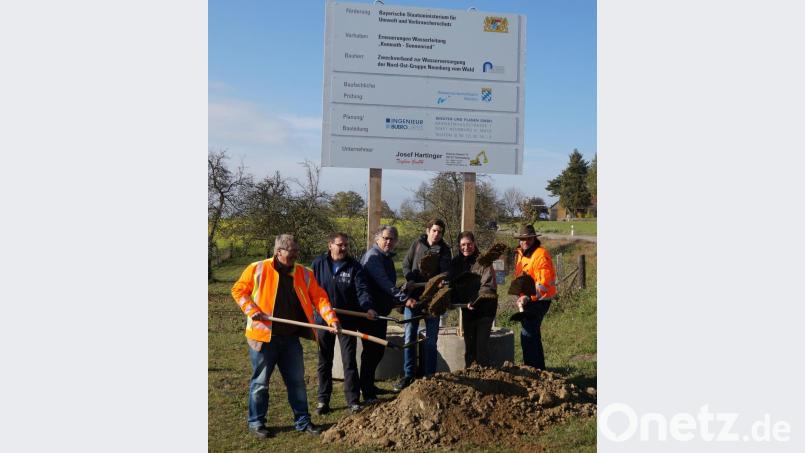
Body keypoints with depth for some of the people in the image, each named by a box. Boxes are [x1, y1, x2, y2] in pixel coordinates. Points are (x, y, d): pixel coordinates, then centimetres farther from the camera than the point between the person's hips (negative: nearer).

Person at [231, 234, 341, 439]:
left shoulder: (304, 274, 3)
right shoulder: (258, 269, -7)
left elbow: (319, 297, -2)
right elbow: (238, 290, 0)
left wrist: (332, 319, -16)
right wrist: (252, 310, -13)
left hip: (291, 337, 4)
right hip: (263, 336, -4)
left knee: (297, 380, 11)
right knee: (260, 382, 7)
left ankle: (302, 421, 23)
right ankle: (256, 422, 23)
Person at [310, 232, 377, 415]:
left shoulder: (354, 266, -4)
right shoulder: (318, 264, 0)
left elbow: (362, 290, -13)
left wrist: (367, 307, -30)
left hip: (348, 320, -1)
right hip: (323, 319, 2)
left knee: (349, 361, 2)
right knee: (324, 361, 12)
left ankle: (353, 400, 11)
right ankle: (323, 400, 24)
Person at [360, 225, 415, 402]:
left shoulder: (387, 257, 15)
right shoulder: (373, 256, -16)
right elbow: (384, 282, -29)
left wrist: (398, 300, 22)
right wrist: (404, 298, -35)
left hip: (380, 310, 10)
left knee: (378, 349, 15)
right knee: (371, 350, -5)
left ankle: (369, 386, 29)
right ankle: (367, 393, 2)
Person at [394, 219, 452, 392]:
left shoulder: (444, 250, 2)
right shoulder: (417, 244, 4)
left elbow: (445, 273, -9)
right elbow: (406, 265, 3)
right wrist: (415, 283, -11)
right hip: (413, 296, 1)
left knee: (431, 339, 5)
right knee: (409, 336, 4)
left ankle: (429, 376, 13)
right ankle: (408, 375, 13)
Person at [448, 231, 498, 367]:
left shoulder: (483, 261, -12)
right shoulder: (456, 262, 6)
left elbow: (488, 286, -20)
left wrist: (475, 301, -31)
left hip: (484, 309, -6)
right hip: (467, 310, 6)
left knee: (481, 344, -10)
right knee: (469, 345, 13)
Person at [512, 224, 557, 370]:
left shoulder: (541, 255, -18)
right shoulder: (520, 254, 11)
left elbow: (544, 283, -24)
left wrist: (529, 298, -27)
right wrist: (521, 296, 11)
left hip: (538, 301, -10)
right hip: (528, 299, 10)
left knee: (527, 334, -12)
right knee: (533, 333, 18)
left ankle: (531, 368, -4)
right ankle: (539, 367, 31)